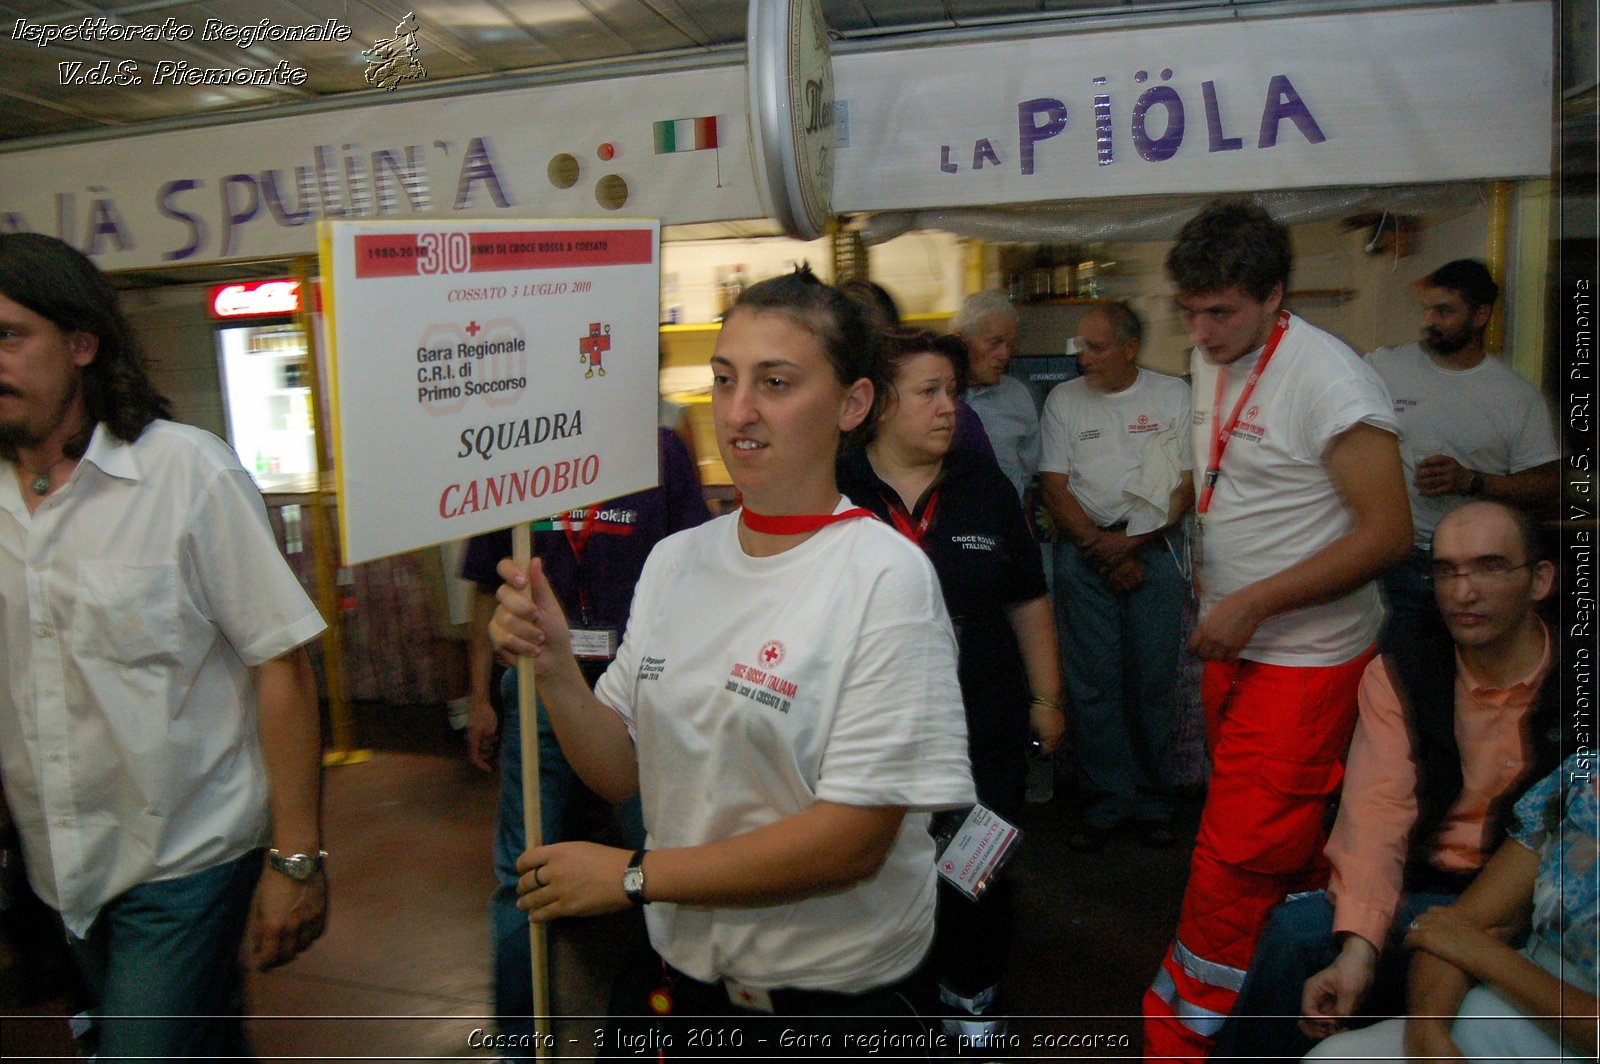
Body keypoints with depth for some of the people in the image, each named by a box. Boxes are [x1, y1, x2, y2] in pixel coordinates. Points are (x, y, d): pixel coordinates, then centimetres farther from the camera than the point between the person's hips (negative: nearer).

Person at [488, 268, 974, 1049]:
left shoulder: (886, 578, -20)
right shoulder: (674, 560, -1)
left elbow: (854, 839, -21)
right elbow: (623, 772, 1)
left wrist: (632, 875, -16)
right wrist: (553, 666, -16)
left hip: (834, 993, -5)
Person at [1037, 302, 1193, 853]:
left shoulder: (1174, 395, 6)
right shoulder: (1063, 400, 8)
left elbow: (1190, 484, 2)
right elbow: (1054, 487, 3)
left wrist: (1132, 541, -7)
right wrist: (1100, 548, -7)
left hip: (1155, 547, 0)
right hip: (1084, 553, 1)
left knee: (1154, 679, 1)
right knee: (1093, 681, 0)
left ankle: (1152, 802, 14)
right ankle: (1105, 804, 11)